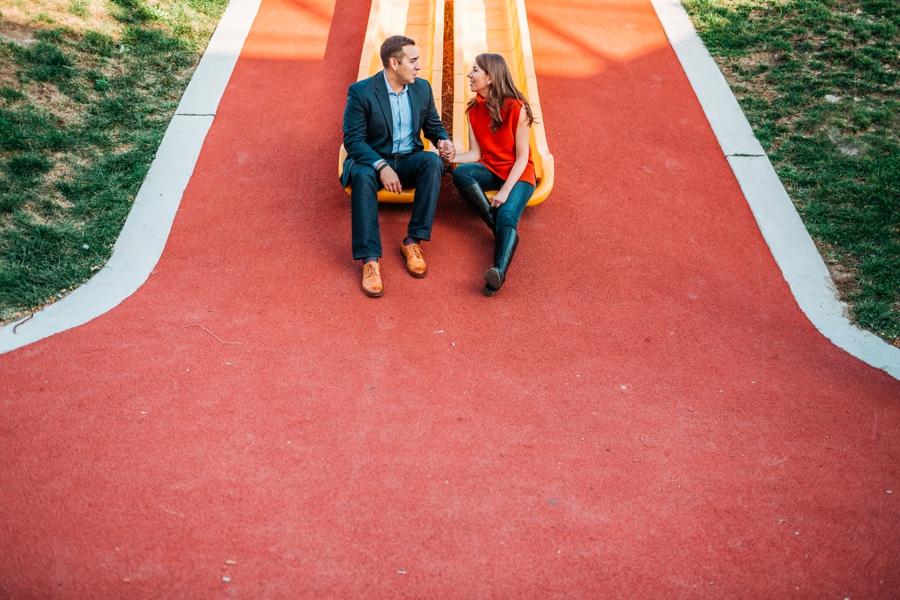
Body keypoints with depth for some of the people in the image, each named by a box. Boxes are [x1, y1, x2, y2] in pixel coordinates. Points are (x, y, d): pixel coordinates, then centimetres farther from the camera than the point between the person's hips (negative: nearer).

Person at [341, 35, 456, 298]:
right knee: (363, 176, -39)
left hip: (409, 160, 4)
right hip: (371, 159, -4)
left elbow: (433, 125, 14)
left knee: (433, 161, -30)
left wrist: (443, 140, -11)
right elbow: (352, 139, -16)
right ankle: (370, 260, -39)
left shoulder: (422, 88, 3)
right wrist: (381, 166, -32)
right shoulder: (361, 92, -12)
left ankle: (413, 242, -26)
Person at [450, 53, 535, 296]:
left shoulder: (516, 108, -13)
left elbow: (522, 156, -12)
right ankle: (502, 229, -23)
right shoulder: (474, 109, 4)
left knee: (507, 217, -32)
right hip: (489, 169, 5)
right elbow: (476, 153, 2)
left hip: (518, 174, -5)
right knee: (461, 173, -29)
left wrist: (505, 190, -23)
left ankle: (500, 272, -54)